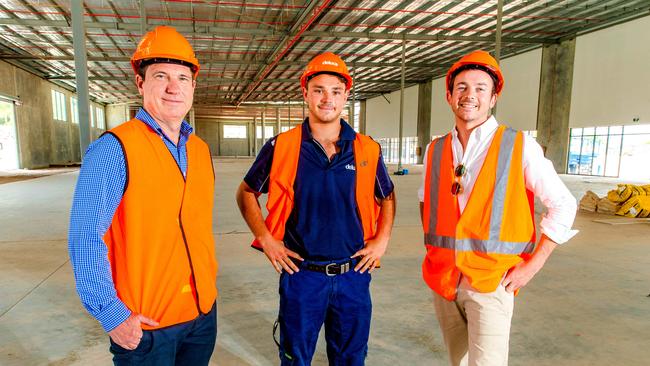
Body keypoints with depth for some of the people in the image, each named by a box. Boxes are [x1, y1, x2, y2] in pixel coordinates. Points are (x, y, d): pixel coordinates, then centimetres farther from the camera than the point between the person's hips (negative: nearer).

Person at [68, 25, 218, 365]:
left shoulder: (201, 150, 4)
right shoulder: (115, 148, -15)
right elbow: (86, 240, -16)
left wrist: (208, 282, 11)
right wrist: (112, 315, -17)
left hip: (204, 312, 6)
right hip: (143, 325, -5)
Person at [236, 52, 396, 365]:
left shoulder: (367, 150, -1)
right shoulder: (281, 147, -6)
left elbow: (387, 198, 14)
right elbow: (246, 192, 5)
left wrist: (381, 240, 2)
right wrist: (266, 239, -4)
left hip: (354, 274, 2)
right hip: (301, 274, -1)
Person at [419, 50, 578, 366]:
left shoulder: (520, 147, -7)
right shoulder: (435, 151, 5)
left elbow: (563, 206, -3)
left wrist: (533, 265, -7)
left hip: (491, 283, -4)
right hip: (441, 281, 4)